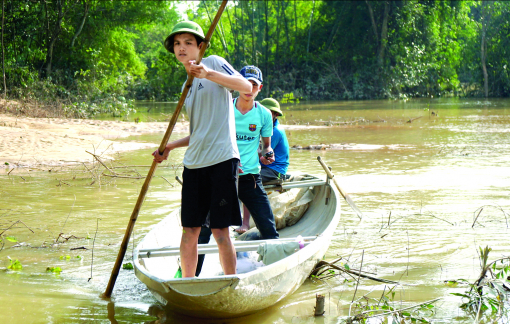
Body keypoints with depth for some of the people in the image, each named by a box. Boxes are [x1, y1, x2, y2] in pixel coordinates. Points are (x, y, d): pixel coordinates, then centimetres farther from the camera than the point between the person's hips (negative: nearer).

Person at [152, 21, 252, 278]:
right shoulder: (187, 87, 21)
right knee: (190, 230, 6)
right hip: (194, 163, 7)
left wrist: (209, 73, -27)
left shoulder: (213, 63, 1)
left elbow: (246, 86, -16)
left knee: (220, 229, -6)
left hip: (221, 160, -7)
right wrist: (170, 147, 14)